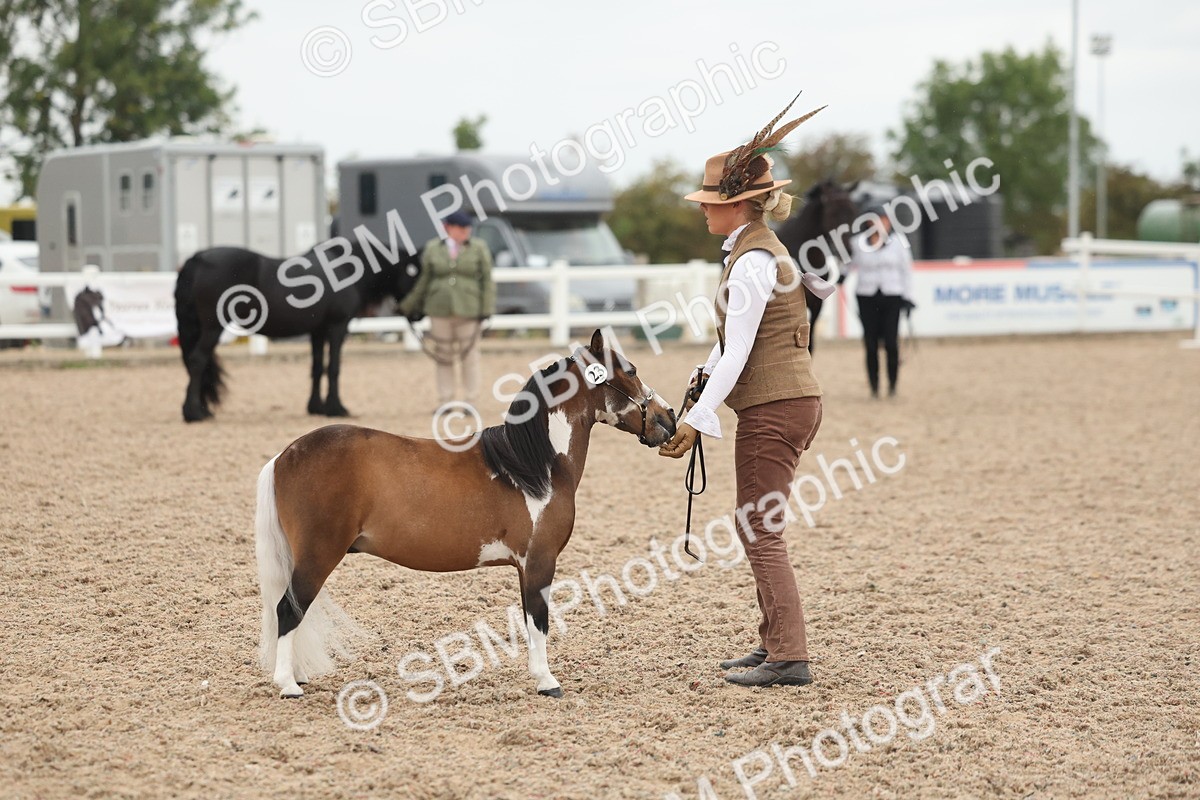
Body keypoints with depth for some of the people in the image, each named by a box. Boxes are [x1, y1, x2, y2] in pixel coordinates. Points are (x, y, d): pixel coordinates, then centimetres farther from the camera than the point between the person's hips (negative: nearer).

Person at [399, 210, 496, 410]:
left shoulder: (479, 249, 0)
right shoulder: (432, 249, 3)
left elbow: (487, 281, 0)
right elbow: (424, 281, 11)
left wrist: (486, 309, -8)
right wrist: (411, 307, 13)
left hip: (468, 310, -1)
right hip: (440, 310, 1)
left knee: (469, 354, 4)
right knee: (444, 355, 7)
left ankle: (471, 400, 12)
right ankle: (445, 400, 15)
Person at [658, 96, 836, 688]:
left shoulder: (752, 263, -17)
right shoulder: (760, 251, 14)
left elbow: (736, 354, -21)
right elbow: (729, 343, 18)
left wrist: (697, 421, -20)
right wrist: (701, 381, 9)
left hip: (772, 410, -10)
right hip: (787, 402, 10)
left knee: (760, 531, -6)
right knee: (757, 528, 16)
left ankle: (788, 658, -5)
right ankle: (773, 644, 23)